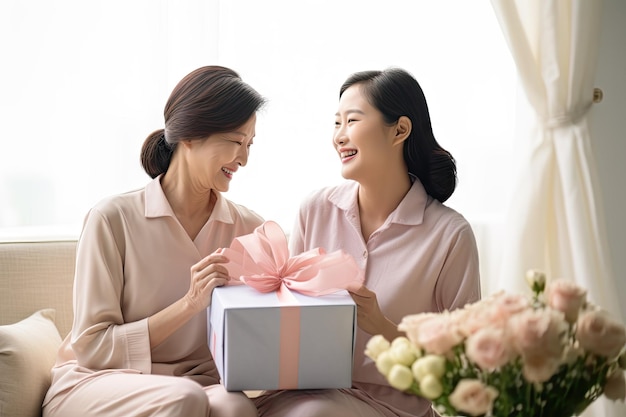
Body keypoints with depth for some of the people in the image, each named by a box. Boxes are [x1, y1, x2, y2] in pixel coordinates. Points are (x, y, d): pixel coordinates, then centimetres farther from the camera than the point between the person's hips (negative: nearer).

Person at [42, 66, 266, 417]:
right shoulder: (113, 218, -10)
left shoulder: (250, 227, 1)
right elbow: (91, 347, -10)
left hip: (199, 383, 2)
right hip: (96, 384, -2)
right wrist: (190, 304, -19)